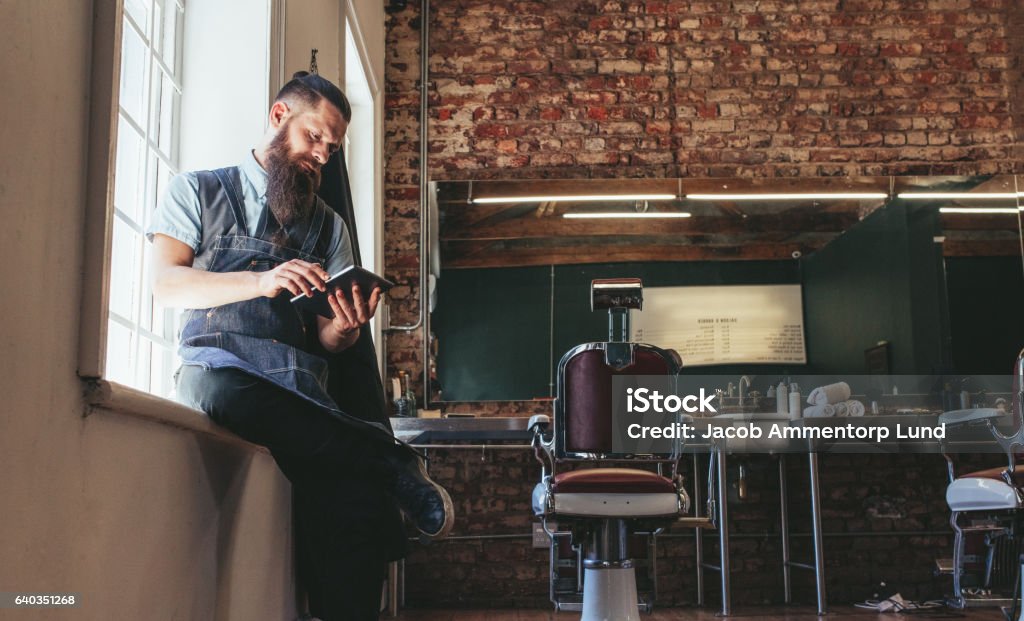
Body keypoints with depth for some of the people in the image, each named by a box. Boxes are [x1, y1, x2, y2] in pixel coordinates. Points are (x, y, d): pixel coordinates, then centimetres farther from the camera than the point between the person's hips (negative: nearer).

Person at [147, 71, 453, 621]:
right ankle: (393, 464, -30)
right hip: (218, 367, -1)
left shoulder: (328, 225, 24)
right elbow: (165, 283, 0)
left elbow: (326, 341, 16)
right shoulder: (197, 190, 17)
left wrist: (345, 327, -10)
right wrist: (262, 281, -15)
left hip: (300, 387, 2)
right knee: (222, 390, -41)